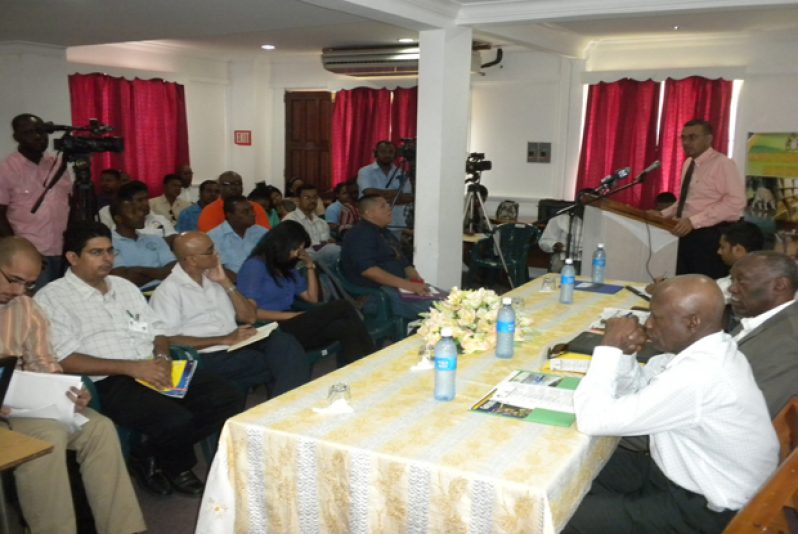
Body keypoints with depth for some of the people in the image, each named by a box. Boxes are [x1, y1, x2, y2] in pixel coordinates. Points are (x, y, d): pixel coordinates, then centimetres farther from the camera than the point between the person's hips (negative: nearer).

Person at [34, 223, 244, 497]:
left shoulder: (124, 286, 20)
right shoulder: (51, 298, -1)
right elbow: (64, 360, -11)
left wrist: (162, 357, -5)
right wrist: (131, 367, -19)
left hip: (154, 369, 7)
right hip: (109, 382, -7)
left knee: (230, 398, -10)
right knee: (175, 420, -32)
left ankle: (151, 455, 5)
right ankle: (177, 466, 7)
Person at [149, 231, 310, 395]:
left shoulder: (214, 280, 19)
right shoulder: (167, 291, -2)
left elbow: (249, 317, 15)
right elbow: (169, 341, -12)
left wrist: (225, 282, 4)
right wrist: (224, 340, -18)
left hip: (238, 348, 6)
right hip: (208, 359, -6)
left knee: (283, 342, -25)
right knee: (282, 363, -25)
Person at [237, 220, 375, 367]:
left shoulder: (288, 268, 19)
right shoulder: (255, 266, -5)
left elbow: (313, 298, 22)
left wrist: (310, 265, 12)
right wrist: (293, 315, -15)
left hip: (290, 325, 8)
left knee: (347, 328, -24)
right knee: (343, 307, -21)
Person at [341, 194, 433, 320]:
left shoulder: (386, 233, 22)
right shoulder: (360, 234, -8)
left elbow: (404, 263, 21)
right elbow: (368, 270, -21)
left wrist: (419, 283, -1)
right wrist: (407, 285, -25)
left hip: (398, 287, 10)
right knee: (432, 308, -28)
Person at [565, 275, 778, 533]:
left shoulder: (696, 376, -34)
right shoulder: (711, 350, -4)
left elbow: (593, 420, -30)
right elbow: (638, 388, 10)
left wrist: (608, 347, -21)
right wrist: (624, 353, -10)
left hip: (704, 510, -9)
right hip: (687, 472, 9)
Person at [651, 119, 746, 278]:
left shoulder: (722, 164, -11)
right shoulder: (689, 163, 13)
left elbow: (735, 202, -21)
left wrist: (694, 221, -25)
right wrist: (663, 214, 5)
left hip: (711, 236, -8)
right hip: (689, 234, 8)